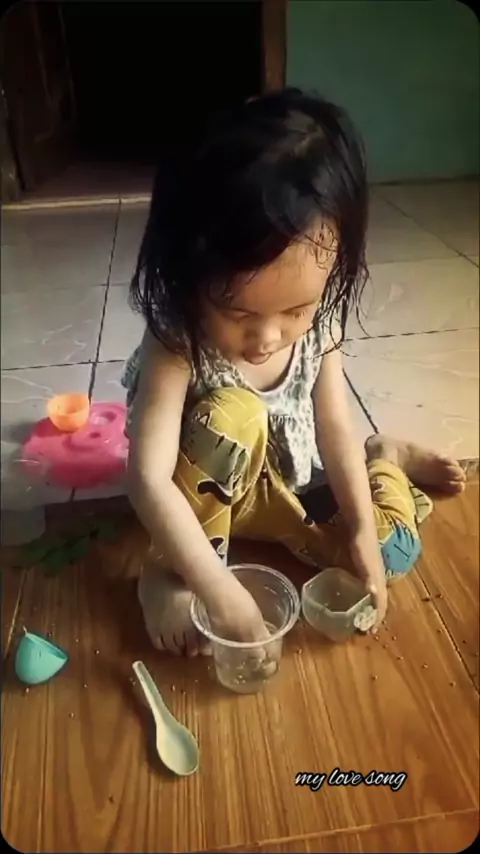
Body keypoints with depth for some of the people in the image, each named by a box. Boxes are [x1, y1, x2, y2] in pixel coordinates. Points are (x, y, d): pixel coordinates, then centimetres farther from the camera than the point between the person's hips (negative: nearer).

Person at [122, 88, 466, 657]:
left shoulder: (316, 326, -19)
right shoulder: (175, 347, -32)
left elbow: (335, 429, -11)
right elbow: (148, 478, -36)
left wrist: (363, 536, -14)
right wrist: (219, 590, -40)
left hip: (287, 482, 3)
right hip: (209, 491, -3)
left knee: (393, 551, -13)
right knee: (233, 414, -36)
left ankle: (384, 458, 19)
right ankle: (168, 574, -16)